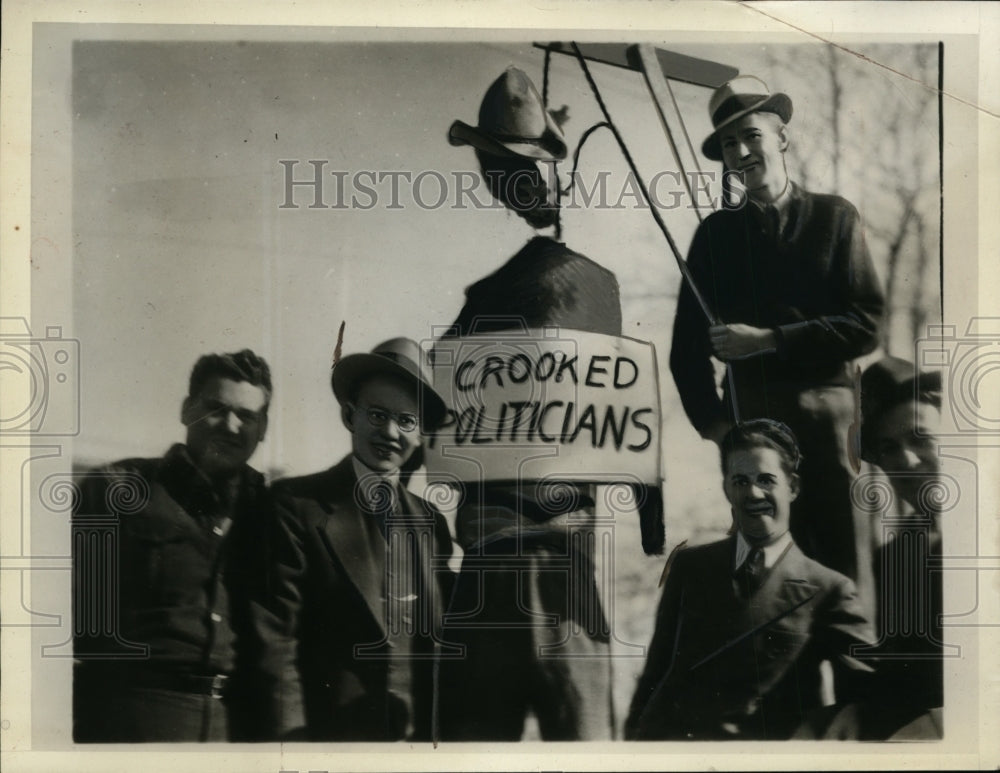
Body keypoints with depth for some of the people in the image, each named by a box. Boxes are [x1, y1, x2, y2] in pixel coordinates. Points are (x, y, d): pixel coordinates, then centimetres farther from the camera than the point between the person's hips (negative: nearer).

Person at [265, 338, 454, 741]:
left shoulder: (431, 522, 9)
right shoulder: (296, 506, -5)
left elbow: (439, 640, 13)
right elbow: (277, 642, -9)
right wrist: (292, 734, -15)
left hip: (423, 738, 4)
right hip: (336, 735, -4)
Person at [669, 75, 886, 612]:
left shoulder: (834, 218, 7)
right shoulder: (716, 232, 10)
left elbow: (865, 325, -1)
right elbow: (687, 342, 9)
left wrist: (770, 341, -7)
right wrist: (712, 422, -2)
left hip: (826, 412, -1)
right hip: (746, 417, 1)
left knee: (846, 576, -2)